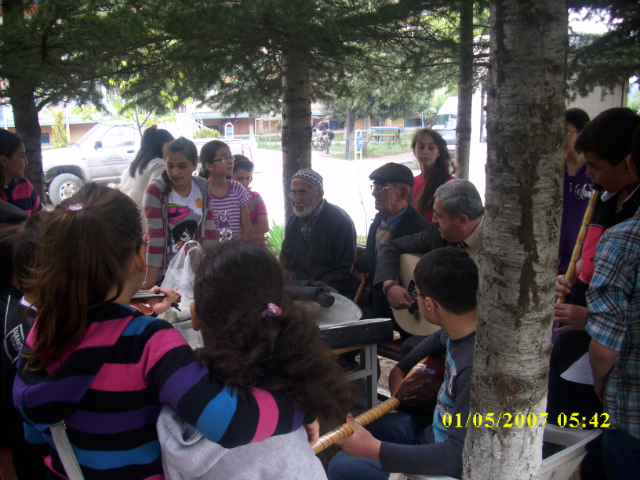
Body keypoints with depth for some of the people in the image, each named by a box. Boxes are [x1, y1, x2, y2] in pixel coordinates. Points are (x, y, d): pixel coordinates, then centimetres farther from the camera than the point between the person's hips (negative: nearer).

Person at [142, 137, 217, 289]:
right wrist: (149, 282, -20)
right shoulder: (156, 190, -13)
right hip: (163, 273, -3)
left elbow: (209, 234, 0)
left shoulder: (204, 189, -1)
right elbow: (155, 237, -17)